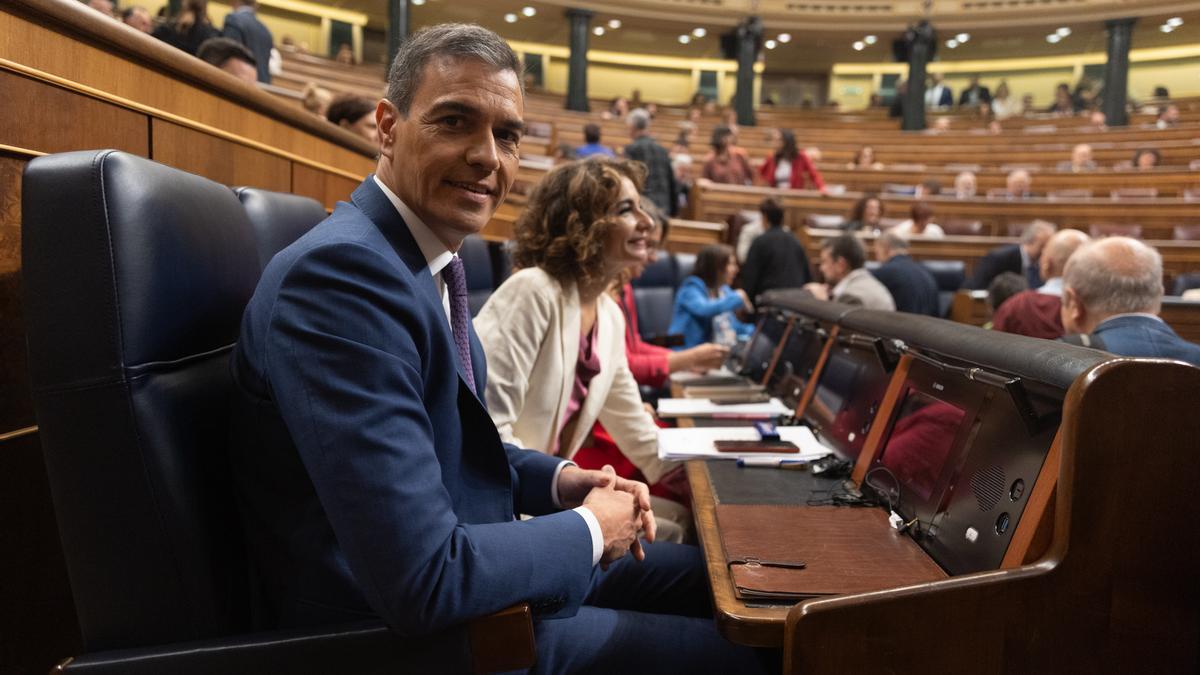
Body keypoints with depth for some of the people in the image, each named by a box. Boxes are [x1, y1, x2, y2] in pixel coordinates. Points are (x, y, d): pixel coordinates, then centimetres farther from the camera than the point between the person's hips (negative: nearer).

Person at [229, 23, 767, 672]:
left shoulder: (428, 263, 4)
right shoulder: (342, 272, -27)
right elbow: (424, 580, -32)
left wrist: (560, 480, -1)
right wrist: (589, 530, -15)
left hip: (463, 573, 9)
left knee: (704, 576, 19)